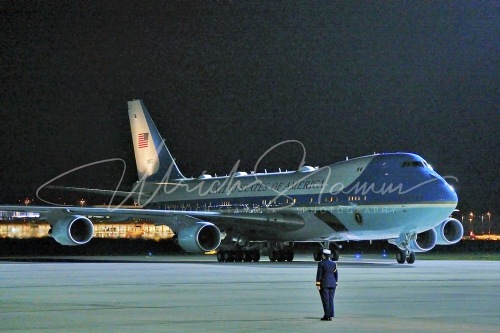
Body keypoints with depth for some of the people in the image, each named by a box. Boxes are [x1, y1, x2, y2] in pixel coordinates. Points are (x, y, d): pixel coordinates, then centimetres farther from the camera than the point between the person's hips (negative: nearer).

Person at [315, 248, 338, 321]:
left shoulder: (321, 263, -8)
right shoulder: (334, 263, 6)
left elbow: (319, 274, -10)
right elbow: (336, 274, 9)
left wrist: (318, 284, -8)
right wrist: (335, 284, 15)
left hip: (324, 284, -5)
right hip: (332, 284, 5)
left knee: (325, 300, -2)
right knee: (331, 300, 7)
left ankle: (327, 315, -3)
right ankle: (330, 315, 4)